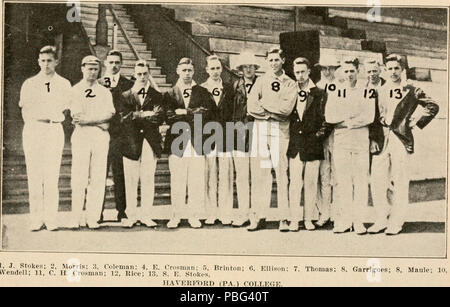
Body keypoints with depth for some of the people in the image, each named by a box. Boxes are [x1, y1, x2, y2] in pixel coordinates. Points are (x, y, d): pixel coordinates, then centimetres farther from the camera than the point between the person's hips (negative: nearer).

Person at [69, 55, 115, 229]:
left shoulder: (105, 91, 15)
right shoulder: (75, 90, 7)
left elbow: (109, 114, 0)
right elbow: (76, 116, -5)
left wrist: (87, 119, -11)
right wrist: (99, 120, -6)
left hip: (101, 136, 2)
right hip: (81, 136, -2)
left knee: (98, 177, -2)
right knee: (79, 178, -5)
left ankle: (93, 218, 1)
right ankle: (76, 218, -1)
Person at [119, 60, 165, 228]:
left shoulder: (157, 95, 12)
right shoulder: (126, 95, 11)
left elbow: (159, 118, -2)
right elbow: (124, 118, -4)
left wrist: (137, 115, -10)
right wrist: (146, 115, -12)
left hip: (150, 142, 0)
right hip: (131, 143, 0)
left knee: (148, 181, 2)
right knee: (131, 182, 1)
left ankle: (146, 215, 8)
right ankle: (130, 215, 9)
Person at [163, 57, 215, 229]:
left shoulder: (202, 92, 14)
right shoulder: (170, 94, 13)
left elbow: (207, 113, -2)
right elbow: (168, 116, -3)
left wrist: (185, 112, -8)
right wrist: (194, 114, -8)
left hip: (197, 142, 1)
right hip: (177, 143, 0)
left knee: (197, 181, -1)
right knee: (177, 181, -1)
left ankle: (194, 216, 7)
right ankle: (176, 216, 7)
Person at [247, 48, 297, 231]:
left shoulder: (290, 84, 11)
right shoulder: (261, 81, 15)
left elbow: (287, 108, -6)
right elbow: (251, 107, 2)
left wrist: (264, 104, -3)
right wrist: (273, 112, -6)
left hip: (281, 130, -1)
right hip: (260, 128, 1)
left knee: (282, 172, -5)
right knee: (259, 173, -2)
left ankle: (284, 218, -2)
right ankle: (256, 217, 1)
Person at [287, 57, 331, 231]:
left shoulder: (319, 94, 4)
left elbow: (326, 119, 4)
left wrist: (320, 135, -4)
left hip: (313, 145, -1)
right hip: (295, 145, 1)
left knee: (311, 183, 3)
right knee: (294, 183, -3)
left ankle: (308, 219, 12)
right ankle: (294, 219, 2)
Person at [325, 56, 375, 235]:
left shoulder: (366, 93, 9)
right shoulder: (335, 93, 13)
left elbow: (369, 117, -4)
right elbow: (329, 116, 0)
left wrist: (346, 122, -10)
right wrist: (354, 117, -9)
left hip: (361, 142, -1)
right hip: (340, 142, 1)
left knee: (360, 181, -3)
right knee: (342, 182, -1)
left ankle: (359, 221, 2)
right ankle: (343, 221, 3)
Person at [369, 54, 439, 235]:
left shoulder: (412, 91, 3)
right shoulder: (380, 91, 13)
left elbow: (433, 107, 5)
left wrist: (416, 122, 1)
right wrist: (383, 123, 6)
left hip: (401, 140, -3)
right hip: (381, 140, 3)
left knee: (400, 184, 0)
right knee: (377, 181, 1)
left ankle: (396, 223, 7)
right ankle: (382, 220, 12)